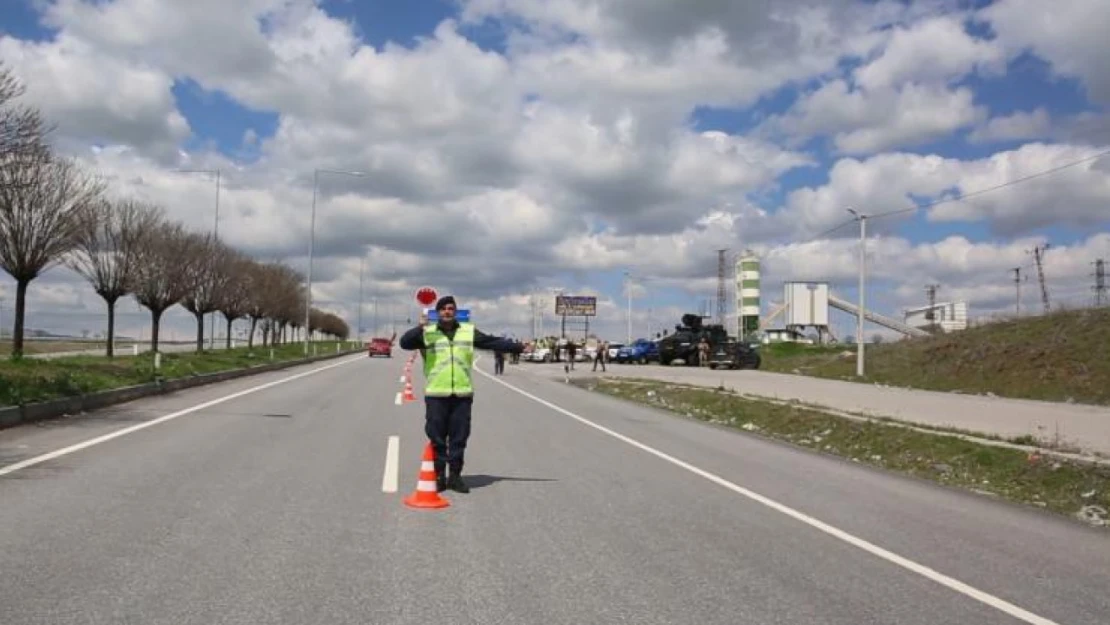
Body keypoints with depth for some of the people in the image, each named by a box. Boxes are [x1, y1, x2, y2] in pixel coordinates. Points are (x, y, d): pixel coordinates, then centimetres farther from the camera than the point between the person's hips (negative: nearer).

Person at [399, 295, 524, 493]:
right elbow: (405, 343, -8)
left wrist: (520, 347, 6)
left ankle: (455, 475, 16)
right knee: (437, 437, 3)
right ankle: (439, 476, 14)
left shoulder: (469, 332, 9)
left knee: (459, 438, 6)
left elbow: (494, 342, 10)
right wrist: (420, 327, -24)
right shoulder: (427, 333, 3)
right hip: (436, 395, -2)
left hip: (462, 394, 2)